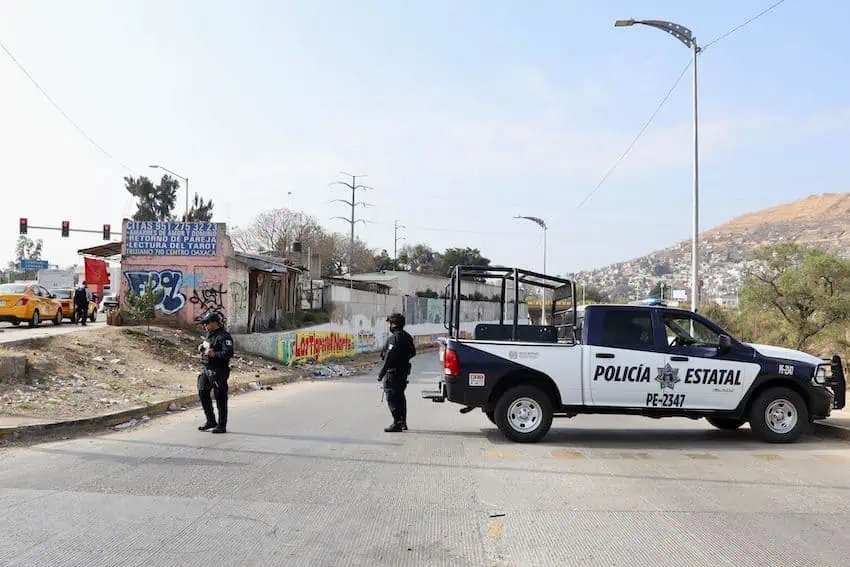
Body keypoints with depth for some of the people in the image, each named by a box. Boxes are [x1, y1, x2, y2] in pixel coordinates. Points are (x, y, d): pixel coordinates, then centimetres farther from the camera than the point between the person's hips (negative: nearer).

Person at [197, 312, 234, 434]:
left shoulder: (224, 336, -17)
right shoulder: (209, 334, 13)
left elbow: (228, 353, -27)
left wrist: (214, 354, -33)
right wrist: (202, 348, 9)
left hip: (218, 372, -9)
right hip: (207, 370, 9)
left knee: (220, 398, -1)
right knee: (202, 393, 11)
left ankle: (221, 426, 8)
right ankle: (211, 421, 25)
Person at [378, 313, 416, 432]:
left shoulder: (394, 338, -19)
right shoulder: (407, 337, 10)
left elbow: (389, 358, -23)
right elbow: (413, 352, 20)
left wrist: (381, 373, -21)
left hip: (393, 372, -10)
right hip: (404, 371, 10)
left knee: (392, 397, -6)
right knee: (400, 396, 18)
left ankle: (397, 423, -8)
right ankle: (403, 422, 25)